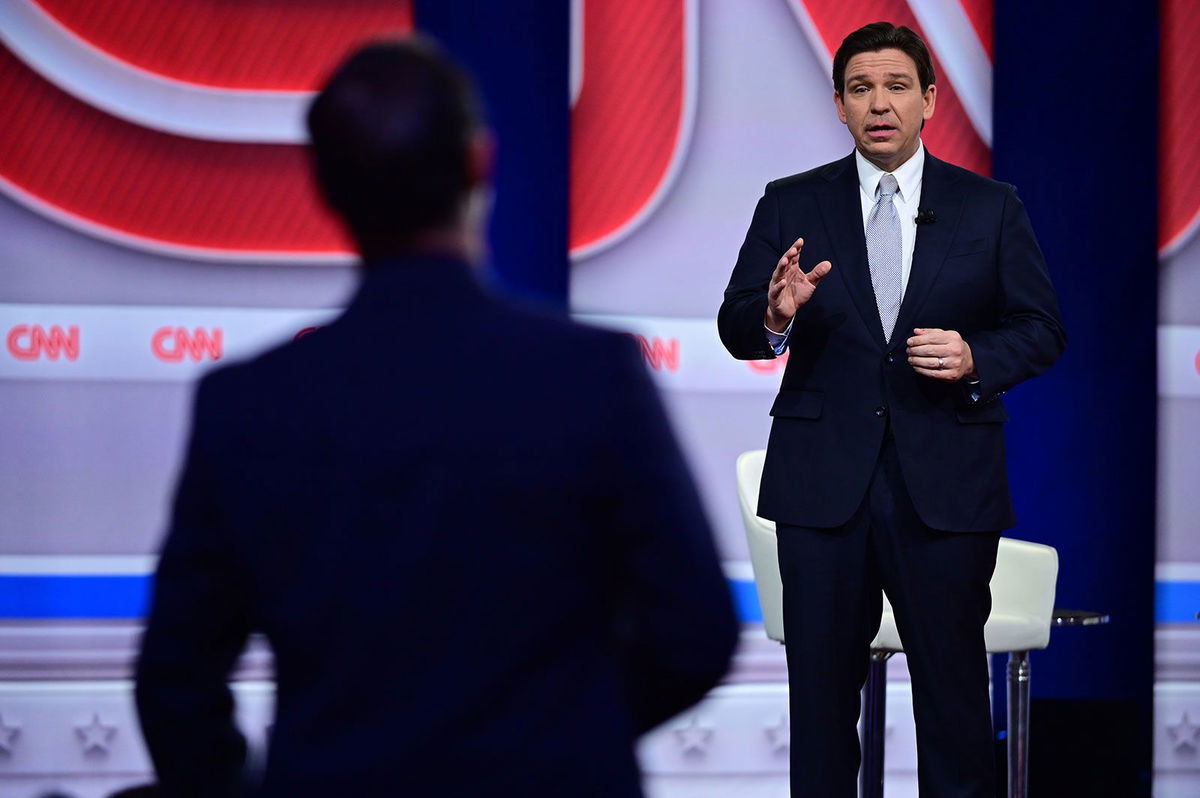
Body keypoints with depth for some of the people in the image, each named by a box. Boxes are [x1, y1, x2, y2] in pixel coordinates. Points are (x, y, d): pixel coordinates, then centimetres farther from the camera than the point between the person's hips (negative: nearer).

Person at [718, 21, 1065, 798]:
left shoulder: (990, 208, 6)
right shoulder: (791, 206, 6)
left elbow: (1042, 329, 6)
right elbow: (736, 328, 0)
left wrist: (977, 358, -14)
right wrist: (775, 317, -23)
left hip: (945, 485, 0)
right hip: (824, 484, 1)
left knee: (953, 681, 4)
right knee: (822, 681, 5)